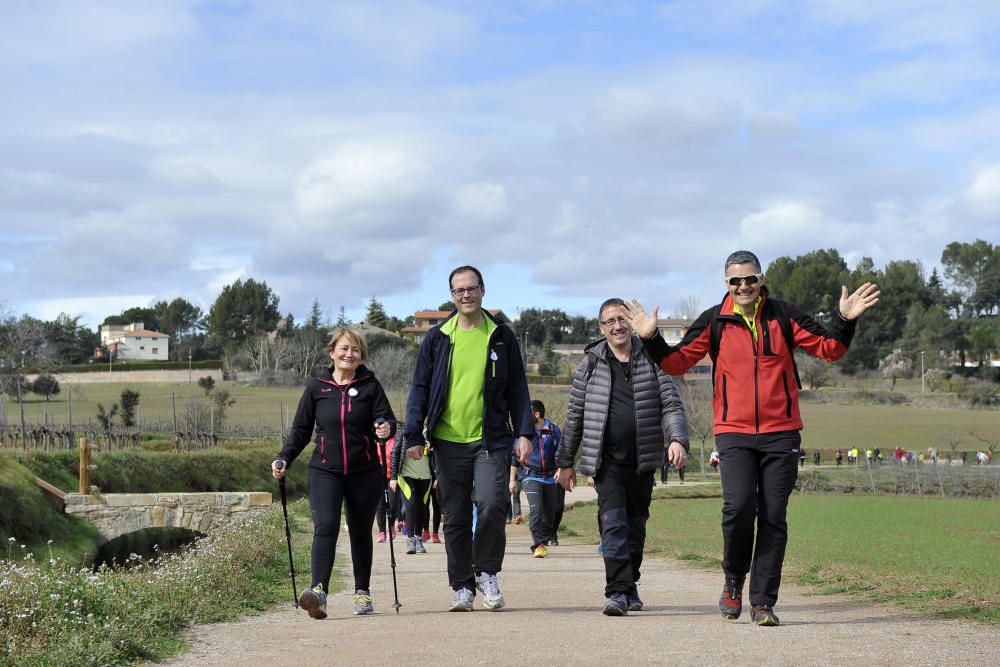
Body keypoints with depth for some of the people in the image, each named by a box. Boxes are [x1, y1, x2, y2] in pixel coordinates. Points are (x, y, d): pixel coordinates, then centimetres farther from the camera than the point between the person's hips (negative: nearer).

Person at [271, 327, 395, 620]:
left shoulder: (370, 385, 2)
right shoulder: (317, 387, 5)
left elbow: (386, 417, -2)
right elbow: (301, 428, 10)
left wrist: (386, 427, -26)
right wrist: (284, 458, -1)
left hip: (364, 472, 1)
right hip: (325, 471, -1)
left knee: (360, 532, 12)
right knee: (325, 526, -19)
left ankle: (362, 592, 24)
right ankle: (319, 591, -30)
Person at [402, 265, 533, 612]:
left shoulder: (501, 336, 7)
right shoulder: (437, 338, 7)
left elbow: (517, 388, 10)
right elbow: (420, 388, 9)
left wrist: (524, 433, 1)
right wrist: (414, 436, 2)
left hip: (491, 440, -1)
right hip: (448, 440, 1)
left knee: (491, 504, -19)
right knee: (455, 518, 5)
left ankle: (486, 572, 3)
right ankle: (462, 586, 16)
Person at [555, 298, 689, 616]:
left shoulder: (652, 360, 5)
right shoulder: (591, 364, 5)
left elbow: (671, 405, 1)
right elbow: (574, 416, 9)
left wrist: (678, 440, -18)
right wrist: (565, 462, 10)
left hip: (642, 459, 2)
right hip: (607, 459, -2)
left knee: (636, 525, 12)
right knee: (613, 523, -15)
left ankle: (629, 587, 26)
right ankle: (618, 591, -18)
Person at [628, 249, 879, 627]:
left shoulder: (783, 316, 6)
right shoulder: (714, 321, 6)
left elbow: (829, 349, 6)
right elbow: (677, 362, 6)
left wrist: (845, 321, -9)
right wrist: (651, 339, -8)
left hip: (781, 433, 1)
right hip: (733, 432, -1)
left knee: (773, 517, 1)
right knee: (738, 505, -18)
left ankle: (763, 602, 9)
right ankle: (734, 580, 9)